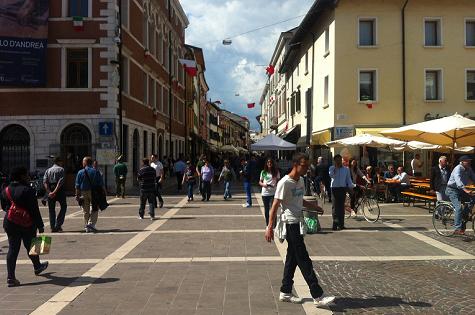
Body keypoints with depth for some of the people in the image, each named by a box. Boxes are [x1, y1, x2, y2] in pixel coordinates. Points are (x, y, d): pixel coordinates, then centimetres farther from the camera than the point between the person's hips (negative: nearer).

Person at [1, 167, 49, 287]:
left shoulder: (5, 191, 3)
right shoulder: (28, 191, -17)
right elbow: (34, 210, -16)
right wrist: (40, 226, -11)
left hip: (10, 224, 5)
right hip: (27, 224, -5)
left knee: (12, 249, 5)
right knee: (30, 246, 15)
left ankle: (10, 277, -1)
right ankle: (37, 267, 37)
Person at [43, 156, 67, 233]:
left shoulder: (48, 170, 14)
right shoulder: (61, 169, 0)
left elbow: (44, 182, -1)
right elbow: (61, 181, -15)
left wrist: (49, 192, -10)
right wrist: (55, 191, -18)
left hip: (50, 191, 4)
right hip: (59, 190, -4)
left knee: (51, 209, 9)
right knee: (63, 206, 11)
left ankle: (53, 227, 6)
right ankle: (58, 225, 2)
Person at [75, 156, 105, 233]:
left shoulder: (80, 172, -2)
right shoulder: (96, 172, -2)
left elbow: (77, 186, -2)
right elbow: (101, 184, -2)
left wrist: (77, 195, 3)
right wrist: (103, 192, 4)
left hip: (84, 193, 1)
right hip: (94, 193, -1)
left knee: (86, 211, 12)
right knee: (94, 210, 4)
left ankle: (86, 226, 17)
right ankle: (91, 224, -12)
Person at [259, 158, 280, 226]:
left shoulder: (276, 172, 3)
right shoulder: (263, 172, 6)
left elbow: (278, 181, 9)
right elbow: (260, 182, 11)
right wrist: (263, 184, -11)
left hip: (273, 193, -2)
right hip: (265, 193, 2)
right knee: (266, 210, 11)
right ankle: (267, 225, 23)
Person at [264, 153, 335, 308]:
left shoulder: (301, 181, 11)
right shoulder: (284, 183, -16)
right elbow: (275, 205, -17)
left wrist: (313, 206, 8)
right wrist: (270, 227, -19)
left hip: (298, 223, 9)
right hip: (290, 224, -9)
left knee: (292, 259, 14)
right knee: (304, 261, -6)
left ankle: (285, 293, 25)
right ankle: (318, 296, -3)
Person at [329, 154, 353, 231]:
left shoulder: (346, 169, 11)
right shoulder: (332, 168, 6)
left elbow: (348, 178, 11)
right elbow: (331, 175, -13)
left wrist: (350, 186, 0)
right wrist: (335, 168, -16)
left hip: (343, 188, 2)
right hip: (335, 188, -2)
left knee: (341, 206, 3)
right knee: (335, 206, -6)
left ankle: (341, 224, 9)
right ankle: (335, 223, -5)